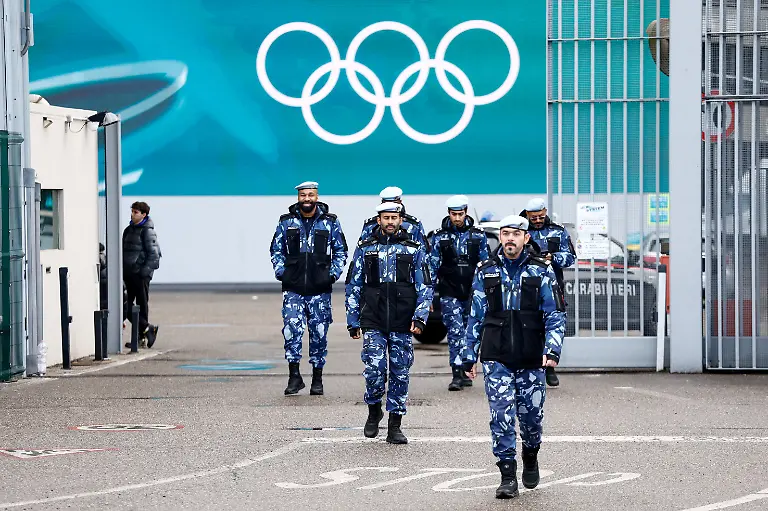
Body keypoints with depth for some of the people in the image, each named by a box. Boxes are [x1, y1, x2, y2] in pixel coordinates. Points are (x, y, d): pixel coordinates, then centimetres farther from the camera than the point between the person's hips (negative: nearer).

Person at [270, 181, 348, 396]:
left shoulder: (330, 222, 5)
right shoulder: (286, 222, 7)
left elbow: (341, 252, 11)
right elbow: (276, 250, 13)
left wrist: (333, 274, -2)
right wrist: (281, 273, -1)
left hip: (320, 289, 0)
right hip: (293, 288, 0)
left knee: (319, 333, 4)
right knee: (292, 329, -13)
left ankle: (317, 378, 15)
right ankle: (294, 376, -7)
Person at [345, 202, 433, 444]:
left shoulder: (414, 250, 7)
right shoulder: (365, 249, 8)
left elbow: (425, 287, 5)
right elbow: (353, 287, 11)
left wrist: (420, 317, -8)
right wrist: (353, 321, 7)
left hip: (403, 324, 1)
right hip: (373, 323, -1)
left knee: (400, 374, 3)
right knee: (374, 370, -13)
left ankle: (395, 426, 12)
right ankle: (374, 410, 14)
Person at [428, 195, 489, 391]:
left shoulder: (478, 236, 6)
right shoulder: (439, 237, 4)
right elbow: (432, 266, 6)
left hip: (472, 292, 2)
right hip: (450, 293, -2)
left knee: (469, 332, 8)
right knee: (455, 331, -12)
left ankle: (464, 372, 20)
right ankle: (457, 374, -12)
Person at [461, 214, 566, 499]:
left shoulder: (541, 271, 2)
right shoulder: (485, 272, 7)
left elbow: (555, 315, 1)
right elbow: (476, 316, 12)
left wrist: (552, 350, -12)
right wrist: (469, 356, 10)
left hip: (531, 359, 0)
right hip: (496, 358, 0)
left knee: (531, 415, 5)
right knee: (502, 416, -7)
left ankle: (531, 458, 35)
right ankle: (508, 477, -1)